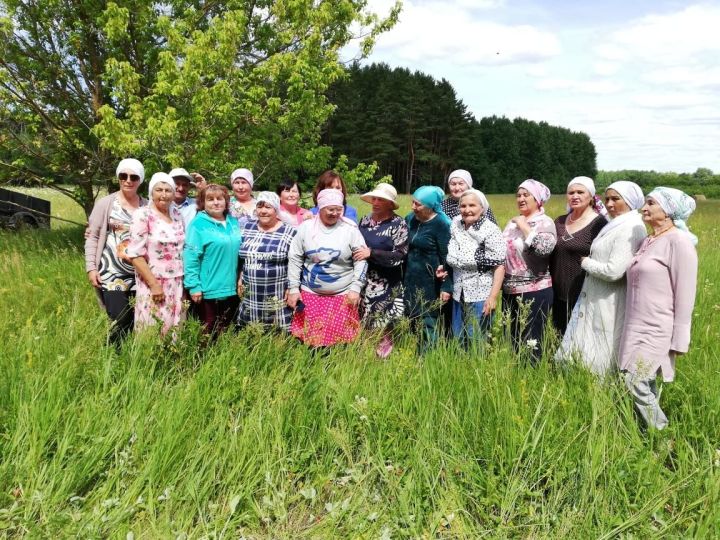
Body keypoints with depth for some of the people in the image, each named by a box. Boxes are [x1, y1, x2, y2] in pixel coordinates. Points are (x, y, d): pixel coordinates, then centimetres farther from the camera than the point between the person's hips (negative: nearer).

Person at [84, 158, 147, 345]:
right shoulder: (106, 203, 2)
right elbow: (92, 237, 3)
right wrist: (91, 267, -5)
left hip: (140, 274, 3)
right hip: (112, 273, -3)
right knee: (120, 323, -10)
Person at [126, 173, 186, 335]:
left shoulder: (177, 214, 9)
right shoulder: (143, 215, -8)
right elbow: (135, 254, -13)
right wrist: (154, 284, -17)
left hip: (177, 285, 5)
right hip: (154, 283, -5)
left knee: (174, 330, 9)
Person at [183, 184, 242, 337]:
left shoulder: (233, 222, 9)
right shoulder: (198, 224, -10)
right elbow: (190, 257, -14)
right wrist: (194, 286, -18)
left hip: (232, 289, 6)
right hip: (208, 291, -6)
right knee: (207, 334, 5)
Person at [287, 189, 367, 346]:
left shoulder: (350, 229, -3)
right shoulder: (306, 227, 0)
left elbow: (361, 260, -1)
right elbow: (295, 260, 3)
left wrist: (355, 288, -9)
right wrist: (293, 289, -1)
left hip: (343, 294, -1)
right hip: (310, 293, 1)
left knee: (339, 336, 0)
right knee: (309, 335, 4)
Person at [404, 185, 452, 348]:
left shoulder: (441, 224, -12)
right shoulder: (410, 219, 7)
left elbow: (447, 257, -12)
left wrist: (446, 286, -15)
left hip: (430, 282, -6)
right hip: (410, 280, 6)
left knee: (428, 323, 1)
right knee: (412, 320, 11)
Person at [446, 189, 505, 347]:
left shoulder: (491, 231, -13)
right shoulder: (455, 225, 4)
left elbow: (500, 266, -16)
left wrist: (493, 296, -20)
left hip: (481, 296, -6)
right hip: (459, 295, 6)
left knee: (477, 342, 1)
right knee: (458, 340, 15)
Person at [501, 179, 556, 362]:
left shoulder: (545, 222, -9)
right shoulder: (513, 222, 12)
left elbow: (544, 248, -28)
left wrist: (524, 226, -19)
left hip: (535, 292, -7)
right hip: (509, 292, 7)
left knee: (531, 342, 1)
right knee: (512, 339, 16)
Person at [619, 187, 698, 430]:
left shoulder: (678, 241, -11)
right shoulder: (647, 241, 13)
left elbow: (685, 294, -13)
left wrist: (679, 339, -14)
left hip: (657, 331, -8)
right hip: (637, 328, 8)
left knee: (636, 383, -11)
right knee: (645, 385, 10)